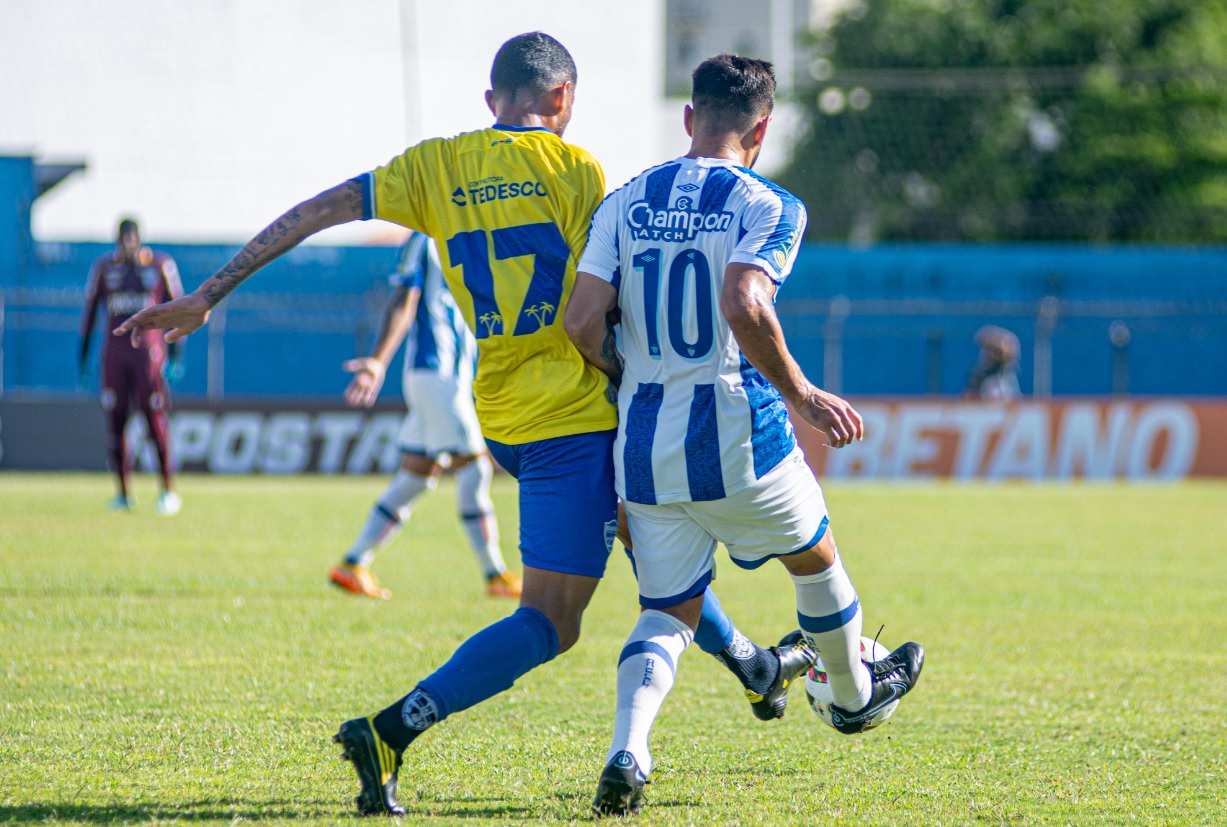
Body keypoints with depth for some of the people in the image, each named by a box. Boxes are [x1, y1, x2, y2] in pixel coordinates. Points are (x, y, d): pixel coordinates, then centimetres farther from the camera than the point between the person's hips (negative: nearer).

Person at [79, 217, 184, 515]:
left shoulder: (160, 265, 1)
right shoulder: (103, 267, 7)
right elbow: (89, 313, 11)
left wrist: (176, 356, -2)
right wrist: (82, 358, 8)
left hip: (148, 351, -2)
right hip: (114, 353, 3)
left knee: (156, 422, -7)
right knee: (115, 423, 1)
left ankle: (169, 491, 1)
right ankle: (124, 494, 10)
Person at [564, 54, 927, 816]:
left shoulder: (624, 204, 5)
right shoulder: (768, 206, -8)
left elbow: (583, 322, -4)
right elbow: (743, 306, -25)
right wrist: (802, 396, -14)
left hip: (643, 445, 4)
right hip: (735, 438, -4)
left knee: (669, 612, 12)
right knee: (816, 556, 25)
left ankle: (626, 752, -12)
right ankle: (854, 694, 47)